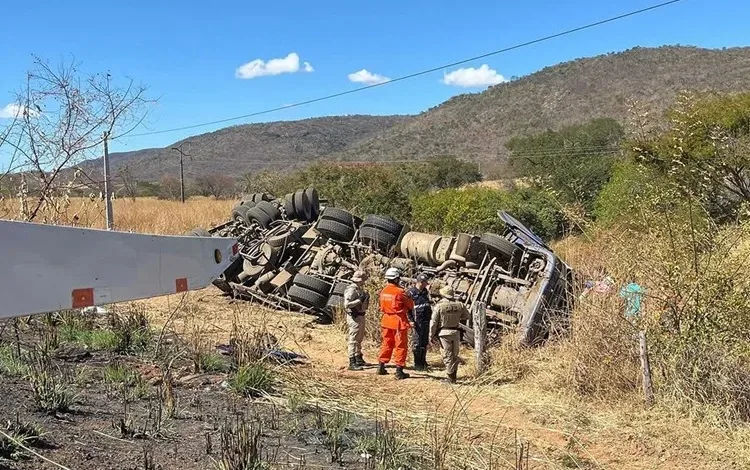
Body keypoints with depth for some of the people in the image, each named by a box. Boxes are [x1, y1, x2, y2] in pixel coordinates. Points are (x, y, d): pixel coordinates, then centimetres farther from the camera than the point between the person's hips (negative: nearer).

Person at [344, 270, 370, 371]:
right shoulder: (351, 290, -18)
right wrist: (359, 300, -26)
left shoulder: (360, 289, 12)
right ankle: (352, 363, -4)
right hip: (354, 317, -10)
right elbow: (347, 304, -27)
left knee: (359, 339, 21)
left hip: (361, 316, 10)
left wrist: (366, 298, 7)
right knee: (353, 340, -7)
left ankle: (359, 359, 34)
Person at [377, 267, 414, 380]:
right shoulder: (400, 292, -17)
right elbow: (411, 305, -6)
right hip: (399, 321, -6)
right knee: (400, 345, 2)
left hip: (386, 321, 6)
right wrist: (407, 297, 11)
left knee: (387, 343, 19)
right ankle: (399, 371, 3)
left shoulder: (383, 291, 2)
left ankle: (381, 367, 24)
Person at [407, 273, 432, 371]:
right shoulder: (411, 292, -9)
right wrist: (410, 320, -15)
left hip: (426, 320, 7)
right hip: (417, 321, -7)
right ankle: (417, 364, 5)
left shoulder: (425, 291, 12)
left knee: (425, 342, 12)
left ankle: (423, 362, 22)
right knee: (418, 343, -3)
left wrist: (430, 316, 20)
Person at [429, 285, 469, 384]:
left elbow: (433, 322, -11)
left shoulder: (439, 306, -13)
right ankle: (453, 376, 22)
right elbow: (467, 316, 13)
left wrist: (431, 335, -2)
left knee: (447, 355, 2)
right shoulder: (460, 305, -2)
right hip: (455, 332, 4)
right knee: (454, 355, 16)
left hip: (444, 333, -4)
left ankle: (450, 377, 1)